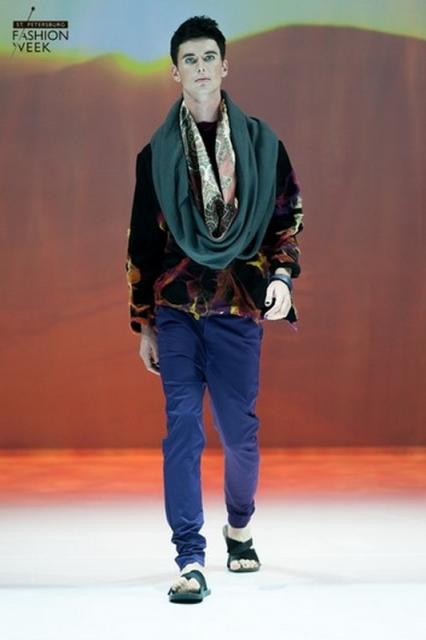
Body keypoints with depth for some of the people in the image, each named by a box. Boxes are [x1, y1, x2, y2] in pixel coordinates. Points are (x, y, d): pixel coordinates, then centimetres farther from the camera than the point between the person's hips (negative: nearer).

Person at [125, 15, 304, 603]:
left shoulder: (260, 142, 6)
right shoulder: (157, 153, 7)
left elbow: (288, 217, 9)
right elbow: (142, 241, 10)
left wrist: (281, 274, -9)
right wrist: (144, 324, 9)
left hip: (239, 306, 0)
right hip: (176, 308, 0)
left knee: (239, 429, 7)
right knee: (183, 426, -8)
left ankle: (239, 526, 34)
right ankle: (190, 560, -8)